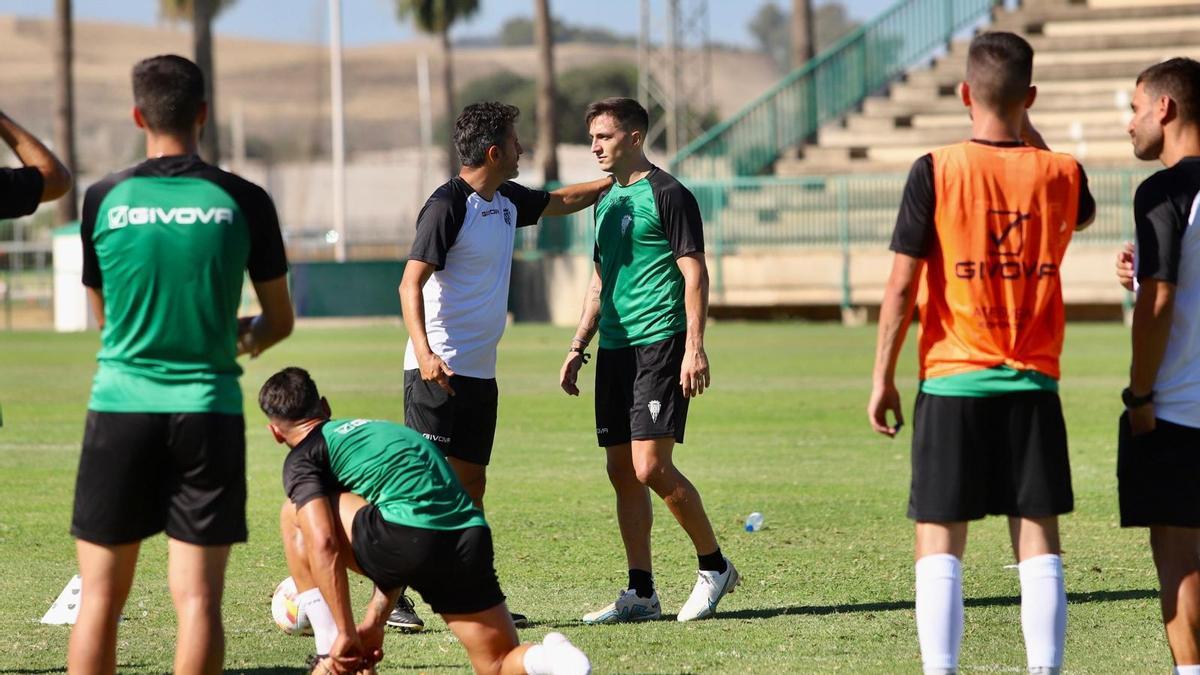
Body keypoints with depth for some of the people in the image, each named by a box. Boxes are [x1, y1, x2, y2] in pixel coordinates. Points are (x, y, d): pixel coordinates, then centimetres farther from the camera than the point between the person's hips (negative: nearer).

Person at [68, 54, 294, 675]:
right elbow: (280, 321, 9)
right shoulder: (242, 201, -1)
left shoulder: (105, 199, 0)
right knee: (197, 597, 0)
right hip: (208, 408, 0)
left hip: (120, 407, 0)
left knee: (100, 596, 5)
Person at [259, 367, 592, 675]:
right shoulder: (372, 428, 35)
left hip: (412, 541, -7)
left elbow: (323, 543, -5)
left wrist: (346, 633, -2)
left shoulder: (302, 458, 10)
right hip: (471, 538, 7)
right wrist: (374, 620, 34)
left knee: (295, 514, 14)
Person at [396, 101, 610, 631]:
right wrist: (424, 351, -29)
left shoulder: (507, 200, 12)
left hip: (480, 370, 9)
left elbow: (562, 201, 34)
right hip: (440, 369, -9)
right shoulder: (448, 205, -14)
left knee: (471, 482, 10)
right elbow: (410, 283, -18)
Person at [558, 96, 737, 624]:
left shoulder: (667, 195, -7)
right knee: (622, 471, 4)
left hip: (659, 343, -8)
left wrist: (695, 347, -18)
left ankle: (714, 566, 2)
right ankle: (640, 594, 7)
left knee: (651, 466, -14)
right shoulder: (606, 202, 18)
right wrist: (578, 347, 20)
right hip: (614, 346, 8)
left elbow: (695, 274, -11)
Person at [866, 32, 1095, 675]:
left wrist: (883, 378, 2)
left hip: (952, 385, -2)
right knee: (1039, 546, 4)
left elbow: (900, 288, -8)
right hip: (1033, 386, 2)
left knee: (939, 548, 1)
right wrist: (1030, 135, 21)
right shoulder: (1060, 174, -1)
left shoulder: (936, 172, -9)